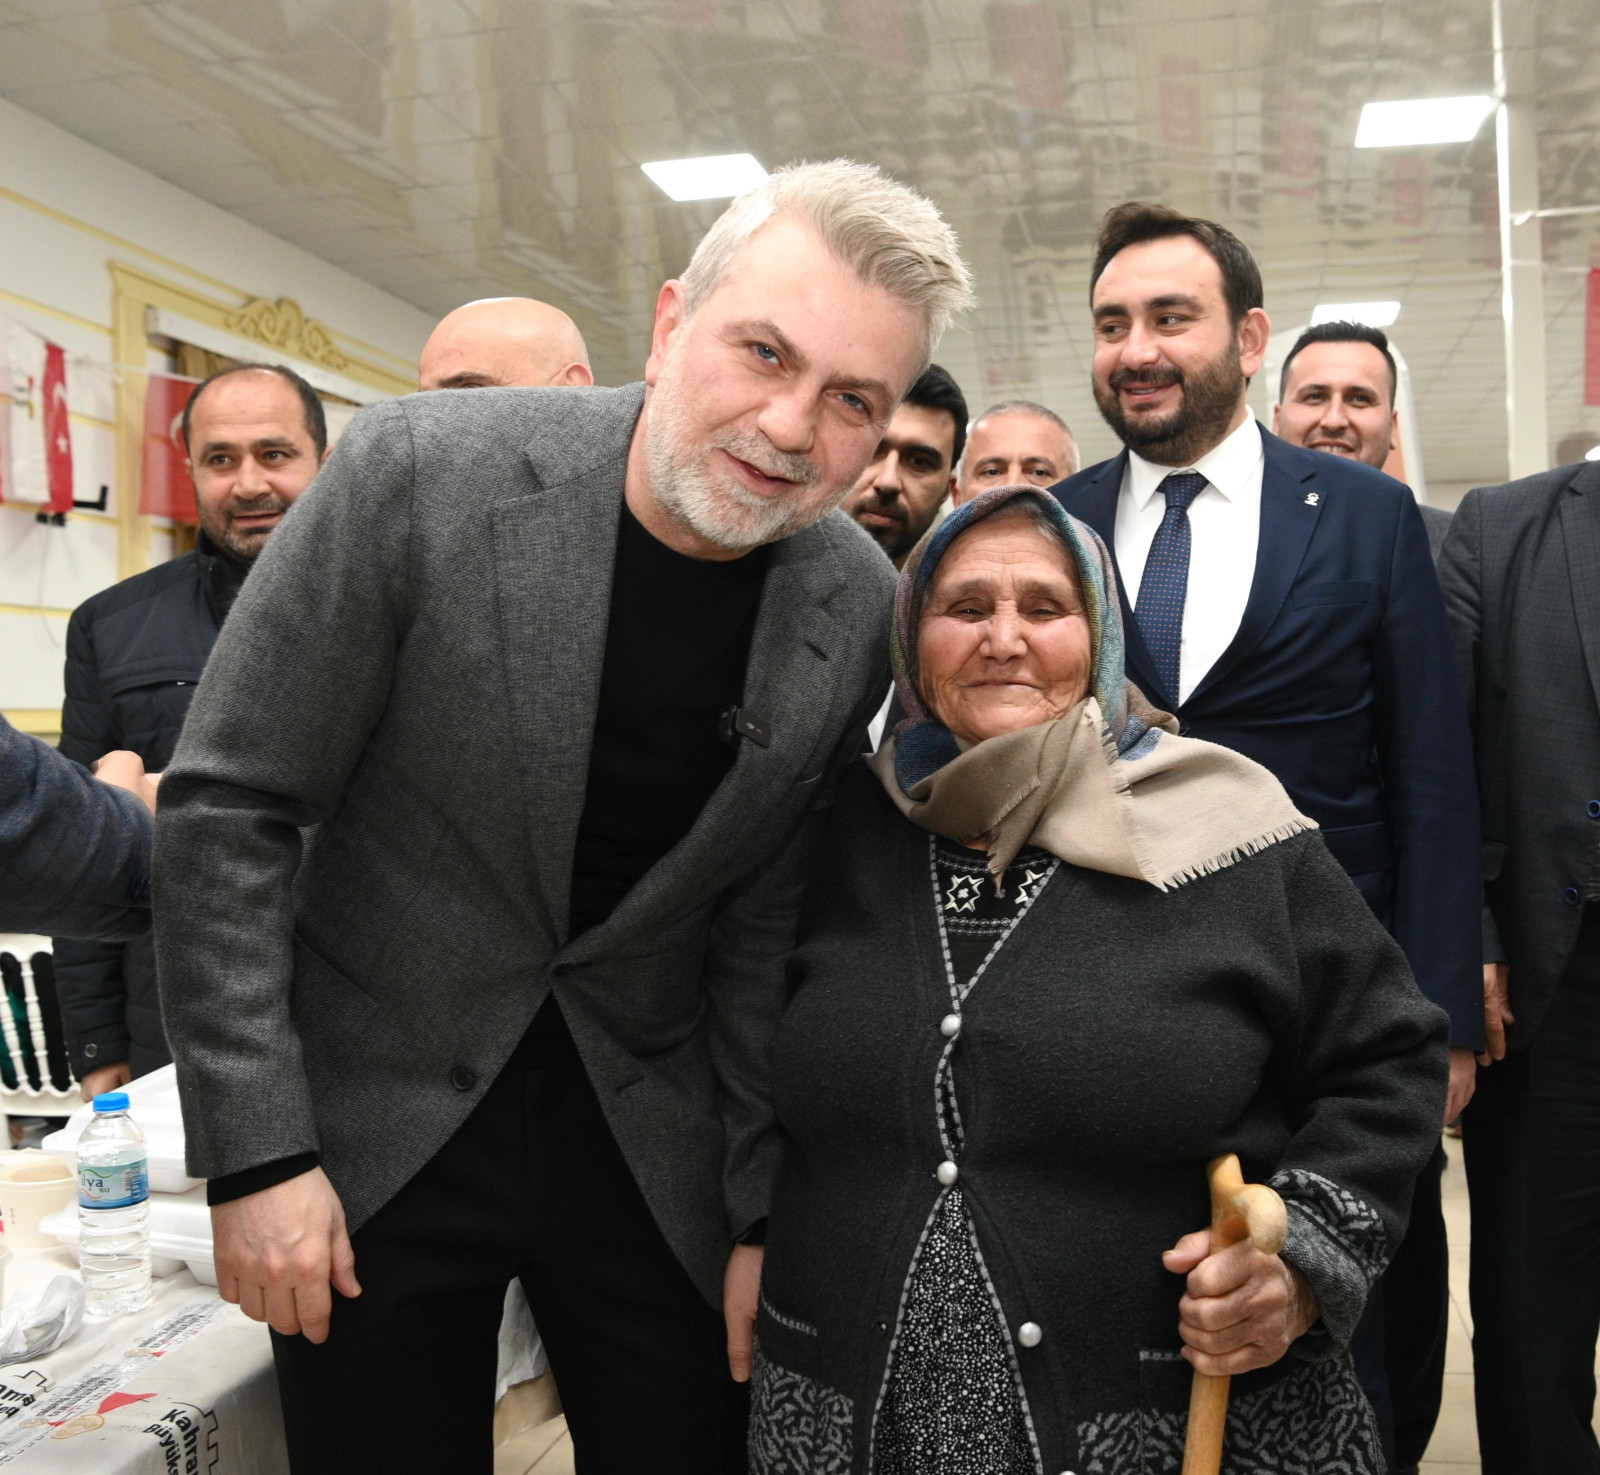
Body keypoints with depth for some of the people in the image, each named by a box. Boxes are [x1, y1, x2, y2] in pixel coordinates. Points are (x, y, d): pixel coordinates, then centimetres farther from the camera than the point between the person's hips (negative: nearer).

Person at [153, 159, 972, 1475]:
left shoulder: (859, 610, -9)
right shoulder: (420, 474, -18)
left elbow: (770, 923, -1)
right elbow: (228, 812, -13)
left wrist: (763, 1213, 2)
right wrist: (253, 1152, -13)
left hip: (649, 1137, 2)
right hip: (377, 1120, -2)